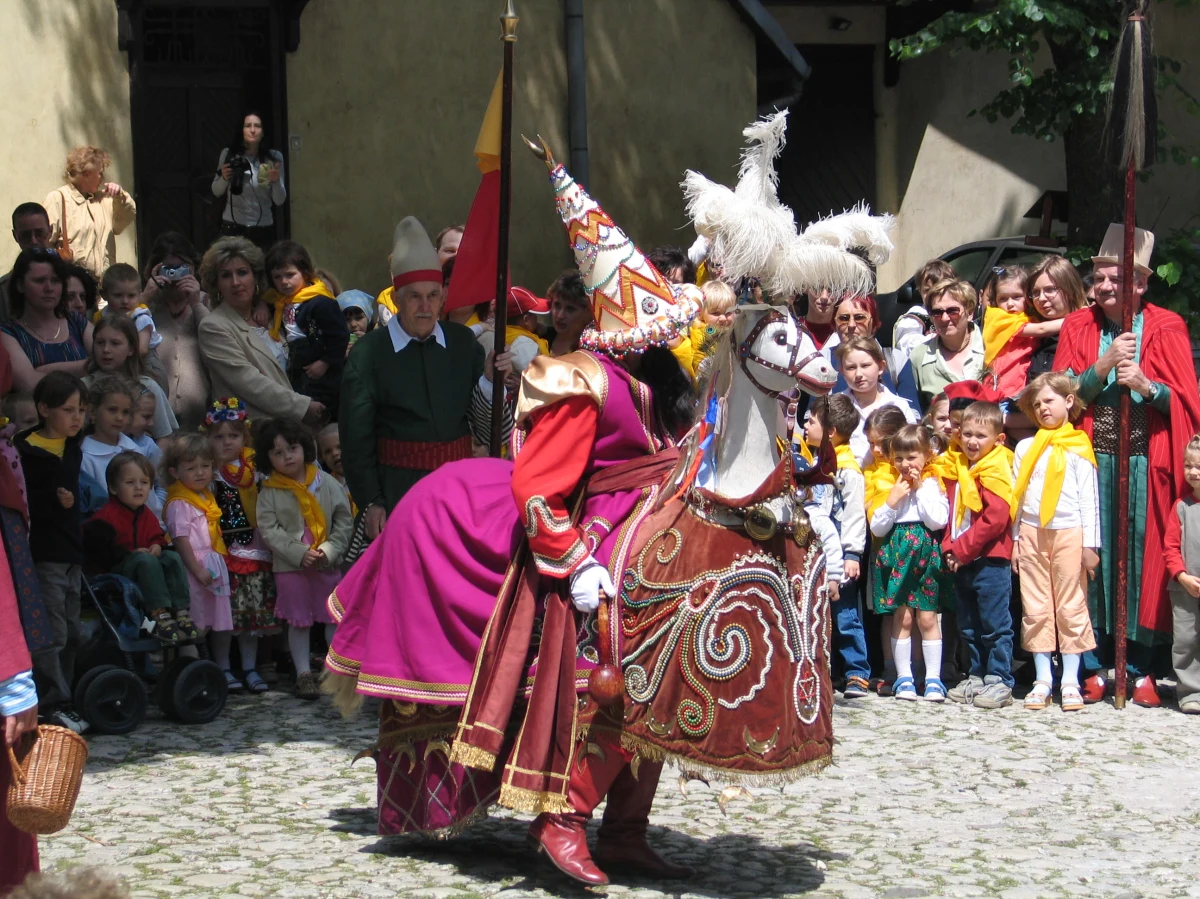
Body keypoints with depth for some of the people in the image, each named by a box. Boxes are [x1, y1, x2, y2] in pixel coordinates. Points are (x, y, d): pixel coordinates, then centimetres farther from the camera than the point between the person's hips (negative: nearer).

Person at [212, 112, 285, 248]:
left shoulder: (274, 157, -4)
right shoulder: (229, 154, -4)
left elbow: (280, 201, 0)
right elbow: (216, 192, 9)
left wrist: (276, 181, -17)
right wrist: (224, 178, -10)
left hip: (263, 229, 0)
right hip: (233, 227, 0)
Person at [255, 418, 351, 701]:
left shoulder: (326, 483, 0)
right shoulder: (270, 492, -3)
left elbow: (344, 519, 1)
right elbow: (268, 529, -9)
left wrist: (329, 550, -12)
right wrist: (299, 553, -18)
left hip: (327, 564, 1)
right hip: (290, 566, -1)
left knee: (336, 617, 7)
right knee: (299, 621, 6)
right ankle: (303, 673, 14)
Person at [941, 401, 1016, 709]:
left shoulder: (995, 471, -12)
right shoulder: (957, 470, 13)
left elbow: (994, 519, -19)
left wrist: (962, 549, -16)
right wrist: (949, 548, 4)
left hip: (990, 560, -8)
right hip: (961, 563, 9)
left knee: (995, 625, -3)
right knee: (968, 626, 15)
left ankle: (1000, 681, 1)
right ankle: (977, 676, 24)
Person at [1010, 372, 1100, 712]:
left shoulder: (1077, 447, 2)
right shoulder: (1025, 448, 11)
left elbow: (1089, 496, 0)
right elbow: (1016, 496, 13)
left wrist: (1090, 543, -4)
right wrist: (1015, 539, 9)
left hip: (1069, 533, -3)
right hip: (1031, 534, 3)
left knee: (1071, 607, 0)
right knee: (1035, 609, 3)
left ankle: (1070, 681, 3)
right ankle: (1042, 680, 7)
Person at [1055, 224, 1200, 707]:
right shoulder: (1078, 327, 9)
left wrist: (1146, 386, -17)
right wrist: (1105, 365, -12)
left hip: (1147, 463, -1)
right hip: (1092, 462, 1)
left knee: (1144, 556, -3)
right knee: (1093, 557, -1)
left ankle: (1141, 671, 5)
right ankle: (1094, 667, 6)